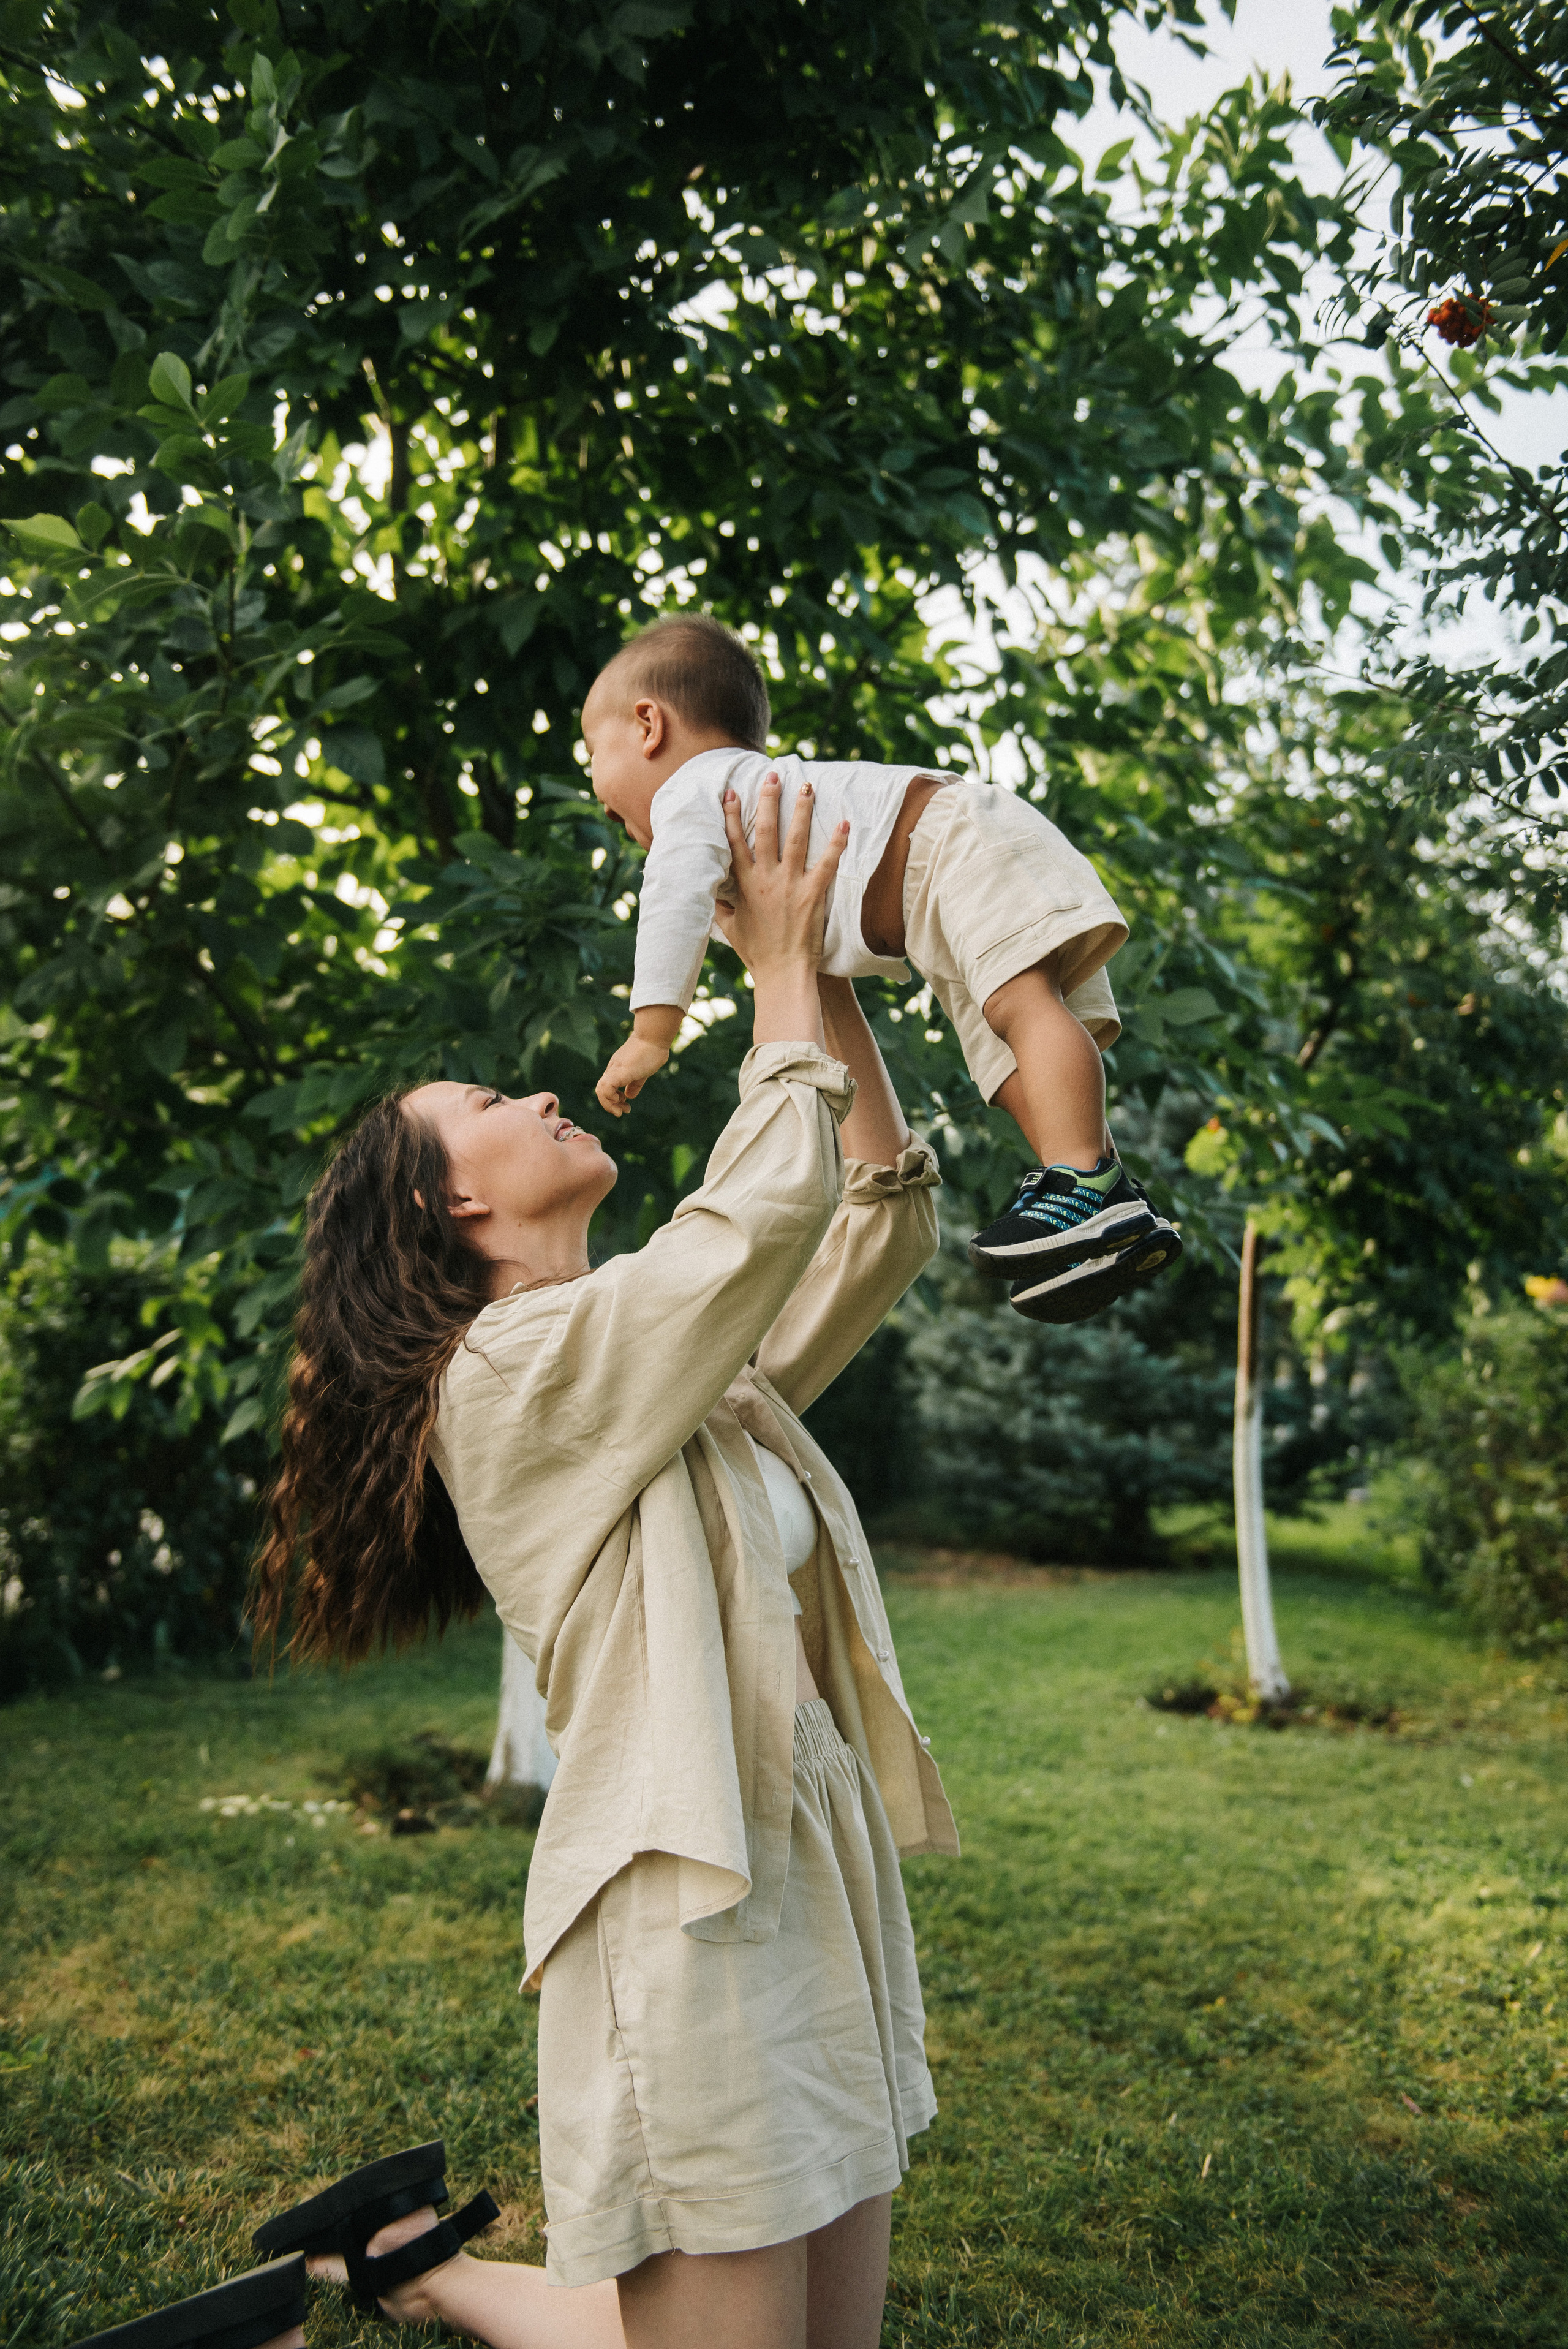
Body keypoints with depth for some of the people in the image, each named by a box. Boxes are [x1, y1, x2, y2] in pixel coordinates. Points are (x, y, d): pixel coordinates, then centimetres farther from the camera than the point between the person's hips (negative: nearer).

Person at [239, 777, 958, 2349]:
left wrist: (831, 989, 6)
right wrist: (780, 969, -8)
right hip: (684, 1924, -9)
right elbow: (771, 1205, -22)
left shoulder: (695, 1371, 14)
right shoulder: (512, 1372, -13)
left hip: (822, 1882, 9)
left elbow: (885, 1227, 12)